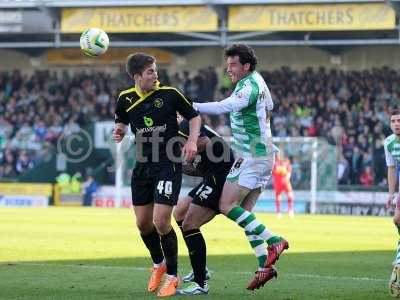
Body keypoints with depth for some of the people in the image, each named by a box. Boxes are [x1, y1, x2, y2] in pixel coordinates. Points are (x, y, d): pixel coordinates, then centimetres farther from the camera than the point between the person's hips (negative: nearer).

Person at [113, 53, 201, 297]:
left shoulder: (170, 94, -7)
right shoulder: (126, 99, 2)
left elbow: (194, 116, 4)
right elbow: (121, 122, 20)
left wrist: (192, 141, -11)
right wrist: (119, 132, -3)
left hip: (169, 165, -4)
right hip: (143, 165, 4)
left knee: (161, 222, -13)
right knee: (143, 223, 8)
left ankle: (172, 277, 3)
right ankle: (158, 264, 36)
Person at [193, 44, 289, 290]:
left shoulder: (249, 88, -18)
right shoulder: (257, 80, 13)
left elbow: (224, 107, -34)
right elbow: (269, 107, 29)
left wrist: (191, 107, -37)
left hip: (253, 156, -10)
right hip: (263, 153, 10)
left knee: (227, 205, -12)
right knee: (243, 212, 8)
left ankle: (274, 241, -13)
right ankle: (265, 266, 4)